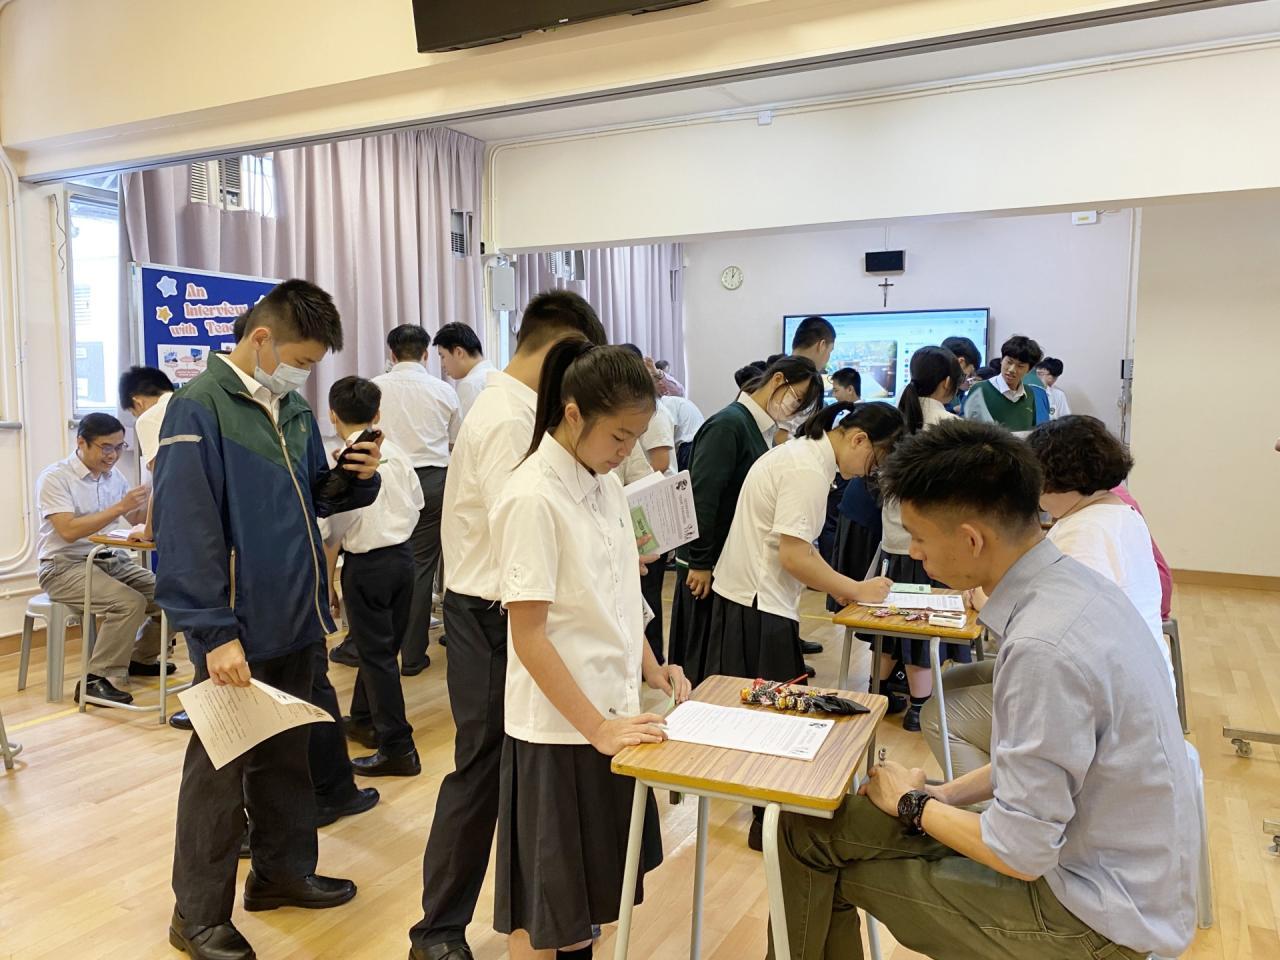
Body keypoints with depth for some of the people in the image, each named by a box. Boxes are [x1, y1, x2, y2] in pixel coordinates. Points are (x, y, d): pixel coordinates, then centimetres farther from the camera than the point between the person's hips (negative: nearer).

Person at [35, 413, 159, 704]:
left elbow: (137, 518, 18)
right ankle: (96, 680, -20)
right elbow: (69, 531, -25)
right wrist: (119, 507, -27)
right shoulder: (55, 478, -12)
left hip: (110, 560, 7)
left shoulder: (114, 476, 8)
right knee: (130, 603, -30)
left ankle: (141, 658, 15)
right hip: (64, 567, -7)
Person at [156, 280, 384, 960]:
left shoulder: (295, 411, 9)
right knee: (220, 767, 7)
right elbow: (187, 529, -19)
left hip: (297, 622, 7)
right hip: (239, 632, -7)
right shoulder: (200, 407, -14)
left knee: (287, 755, 20)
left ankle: (283, 871, 38)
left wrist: (356, 477, -6)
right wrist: (214, 633, -22)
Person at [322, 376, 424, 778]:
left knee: (376, 654, 1)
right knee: (381, 645, 19)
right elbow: (417, 505, 11)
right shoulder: (396, 453, 4)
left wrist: (327, 580, -4)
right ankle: (364, 720, 37)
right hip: (403, 555, 7)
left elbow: (333, 529, -13)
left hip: (366, 563, -7)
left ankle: (398, 748, 4)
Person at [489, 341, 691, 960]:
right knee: (544, 909, 10)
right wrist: (597, 728, -20)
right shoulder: (532, 498, -19)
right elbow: (529, 638, -19)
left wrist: (650, 671, 3)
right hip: (558, 727, -7)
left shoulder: (607, 486, 6)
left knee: (586, 886, 22)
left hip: (611, 713, 7)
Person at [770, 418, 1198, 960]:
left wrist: (915, 804, -8)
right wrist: (943, 793, 5)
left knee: (809, 835, -6)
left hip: (1090, 916, -8)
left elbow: (1020, 855, -25)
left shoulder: (1044, 649, -32)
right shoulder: (1073, 583, -3)